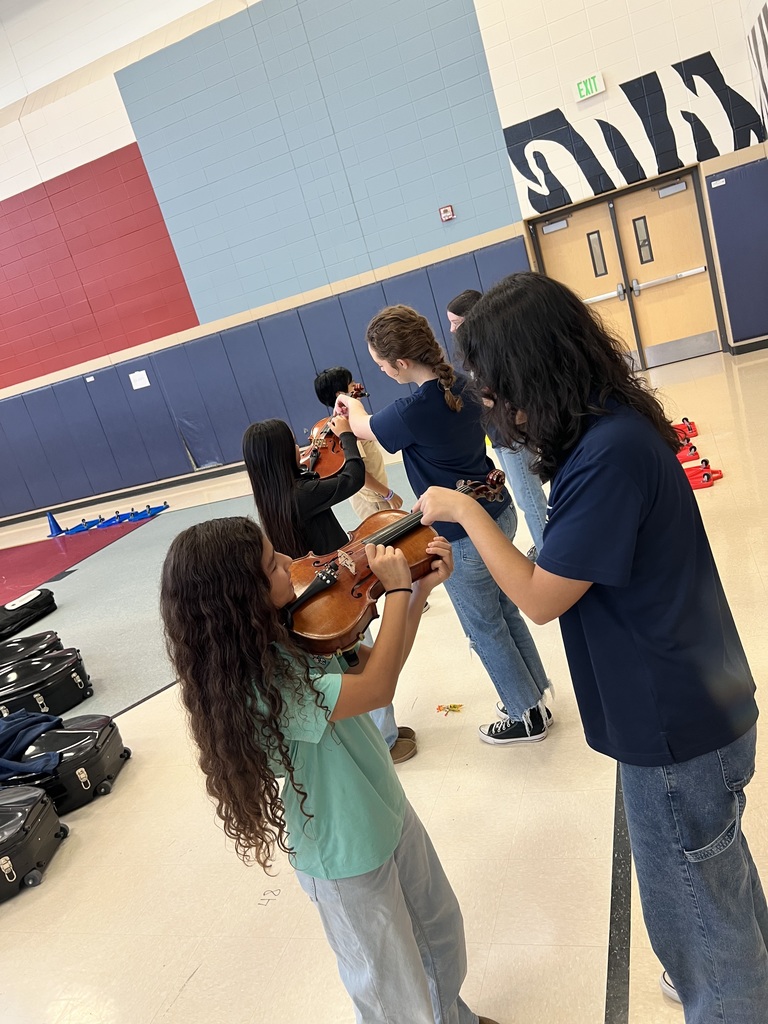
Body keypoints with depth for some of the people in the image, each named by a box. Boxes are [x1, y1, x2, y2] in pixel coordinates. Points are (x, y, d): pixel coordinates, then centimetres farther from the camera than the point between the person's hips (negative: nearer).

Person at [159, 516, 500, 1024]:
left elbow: (379, 662, 0)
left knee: (441, 931, 30)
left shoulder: (292, 632, -9)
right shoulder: (251, 687, -34)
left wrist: (421, 588, -9)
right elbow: (377, 688, -32)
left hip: (389, 814, 8)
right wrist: (397, 588, -25)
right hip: (347, 860, -8)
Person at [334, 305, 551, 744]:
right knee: (506, 611, 24)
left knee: (485, 628, 12)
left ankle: (526, 716, 28)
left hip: (464, 536, -8)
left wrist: (353, 407, 19)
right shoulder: (462, 383, -4)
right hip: (499, 513, 8)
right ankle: (535, 694, 41)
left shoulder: (411, 411, -27)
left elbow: (363, 427, -6)